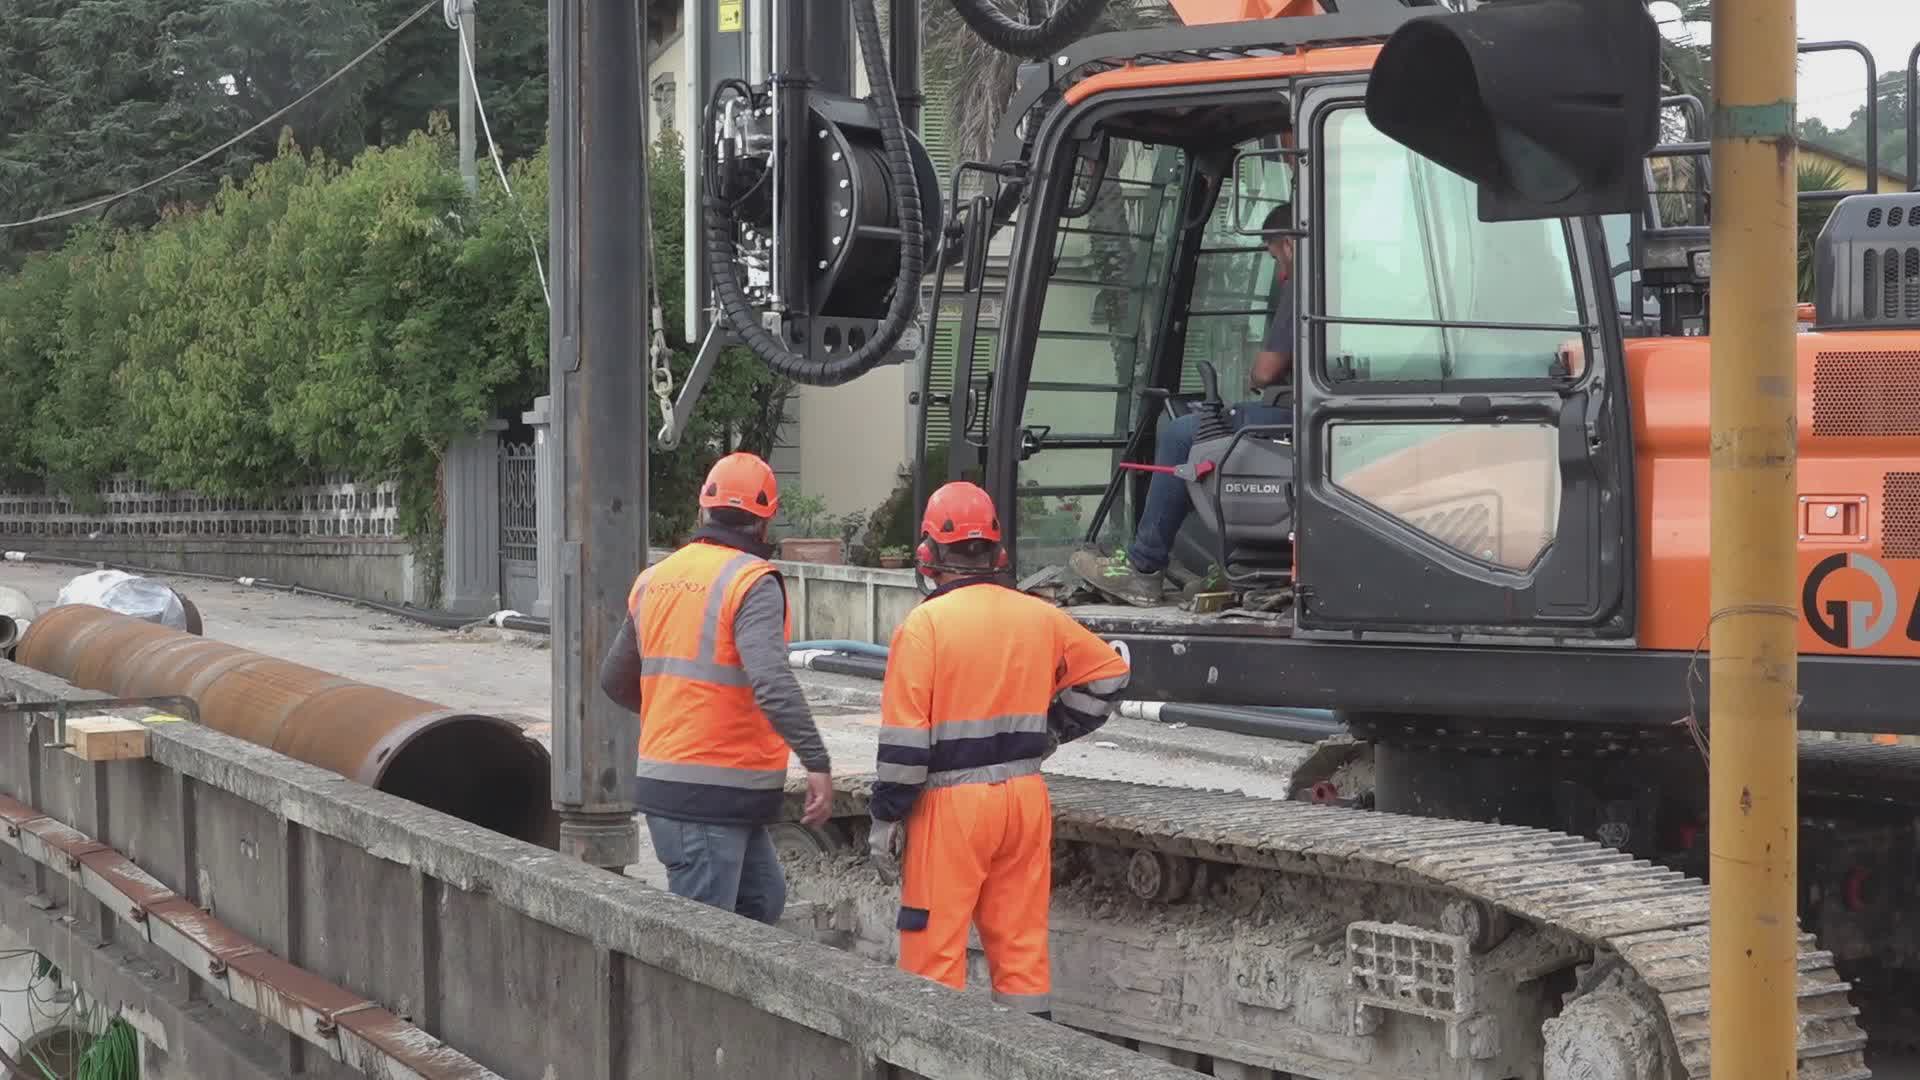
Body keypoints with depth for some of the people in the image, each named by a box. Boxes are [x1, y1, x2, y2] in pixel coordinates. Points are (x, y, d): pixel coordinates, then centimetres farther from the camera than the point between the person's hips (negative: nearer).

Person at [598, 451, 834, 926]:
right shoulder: (751, 582, -12)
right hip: (711, 794, -8)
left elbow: (616, 679, 23)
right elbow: (772, 681, -27)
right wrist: (817, 763, -28)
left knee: (763, 897, 19)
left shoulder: (656, 579, 12)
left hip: (665, 775, 8)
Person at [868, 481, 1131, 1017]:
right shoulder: (1039, 617, 5)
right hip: (1025, 797, 5)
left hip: (950, 804, -5)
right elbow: (1107, 672, 18)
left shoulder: (925, 624, -11)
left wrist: (886, 817, -6)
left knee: (935, 950, 0)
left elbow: (904, 736, -12)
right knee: (1022, 942, 12)